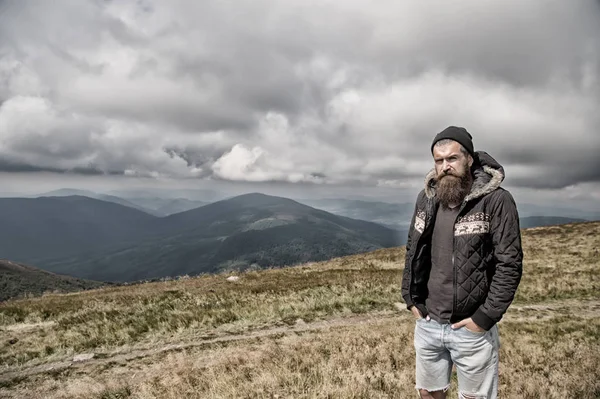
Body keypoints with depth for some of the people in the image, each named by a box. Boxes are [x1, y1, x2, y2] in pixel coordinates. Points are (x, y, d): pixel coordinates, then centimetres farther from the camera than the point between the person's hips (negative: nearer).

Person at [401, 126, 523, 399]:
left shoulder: (497, 201, -14)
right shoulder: (426, 199, 2)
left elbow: (510, 264, -14)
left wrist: (484, 318, -15)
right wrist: (411, 299, 5)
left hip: (471, 329, -4)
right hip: (427, 324, 5)